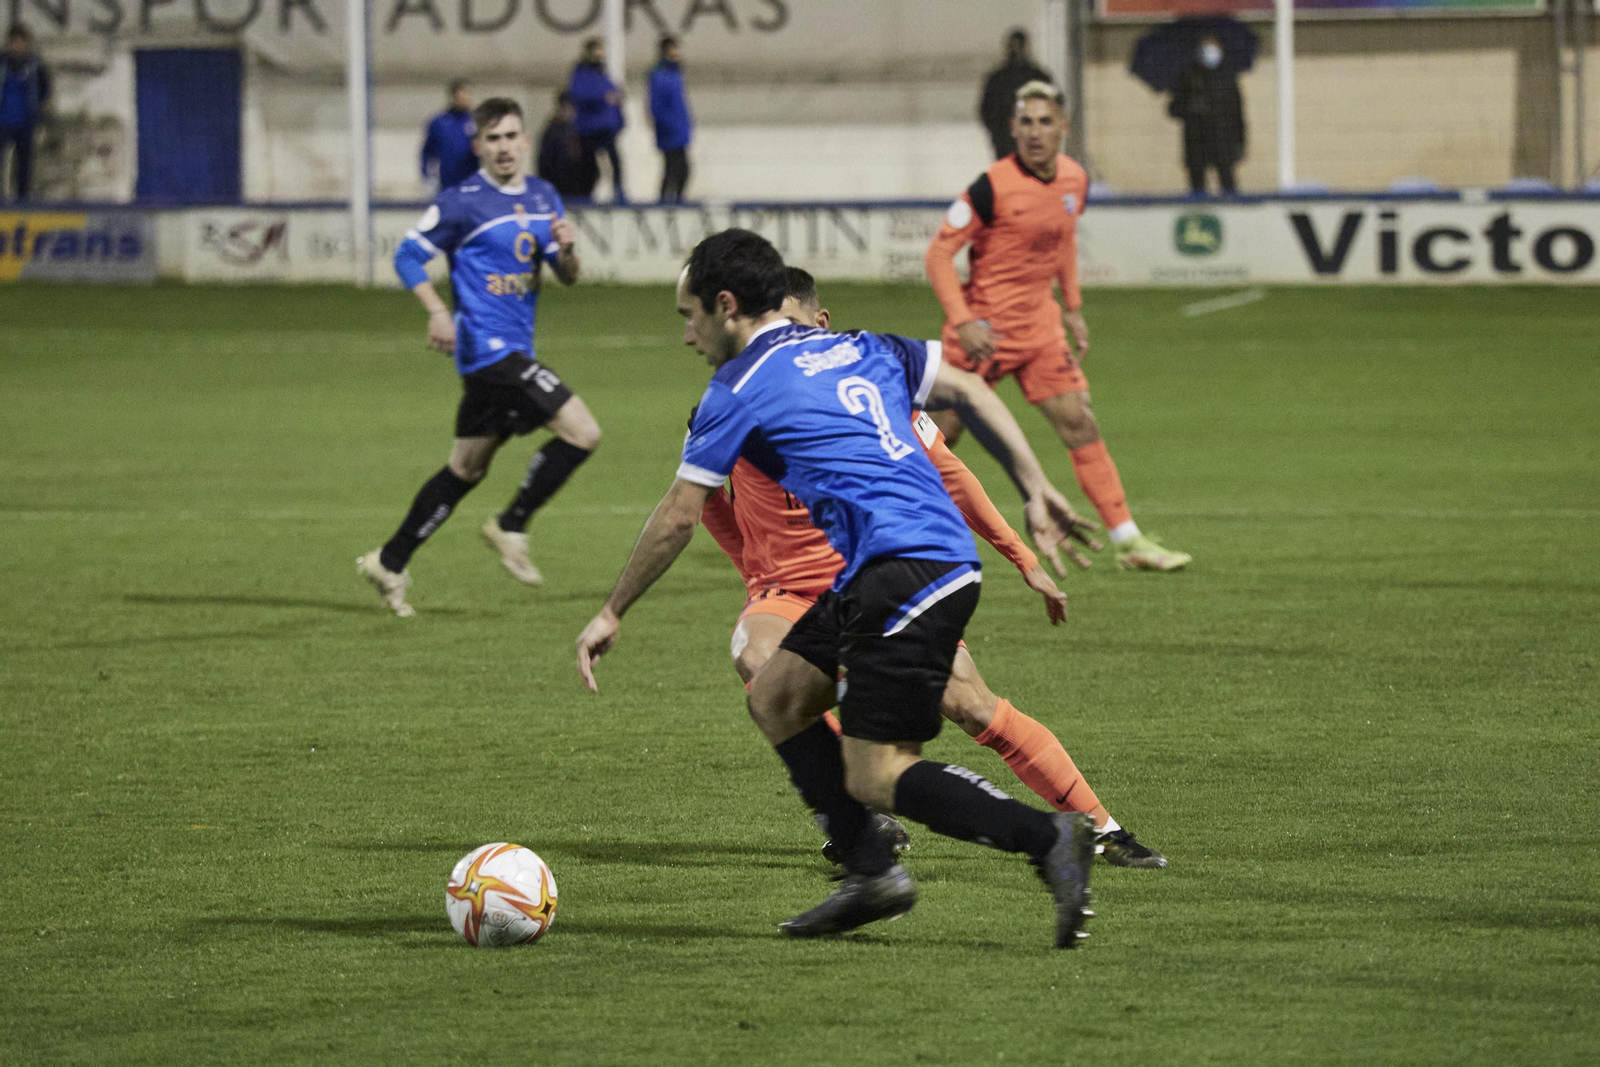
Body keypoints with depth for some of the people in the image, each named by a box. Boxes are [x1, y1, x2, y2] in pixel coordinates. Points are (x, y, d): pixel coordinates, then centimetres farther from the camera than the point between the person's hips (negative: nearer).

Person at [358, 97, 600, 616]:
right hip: (488, 345, -8)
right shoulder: (463, 202, -8)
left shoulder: (543, 198, 12)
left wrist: (566, 251, -11)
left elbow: (567, 277, 12)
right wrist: (437, 311, -18)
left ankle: (389, 563, 22)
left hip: (514, 351, 8)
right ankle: (511, 526, -3)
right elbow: (408, 255, -4)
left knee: (467, 467, 15)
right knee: (582, 432, -15)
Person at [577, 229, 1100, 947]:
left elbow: (677, 518, 5)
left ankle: (1048, 839, -17)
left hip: (899, 575, -9)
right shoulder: (861, 348, 20)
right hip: (950, 555, 9)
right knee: (776, 696, 16)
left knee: (874, 776, -5)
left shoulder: (740, 389, 0)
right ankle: (872, 874, 12)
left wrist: (612, 613, 16)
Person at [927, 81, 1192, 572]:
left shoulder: (1075, 180, 1)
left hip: (1040, 325, 5)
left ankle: (1128, 540, 3)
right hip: (986, 326, -5)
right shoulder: (993, 186, -18)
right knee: (941, 434, -2)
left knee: (1080, 424, 0)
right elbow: (939, 252, -15)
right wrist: (963, 322, -22)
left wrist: (1073, 308, 17)